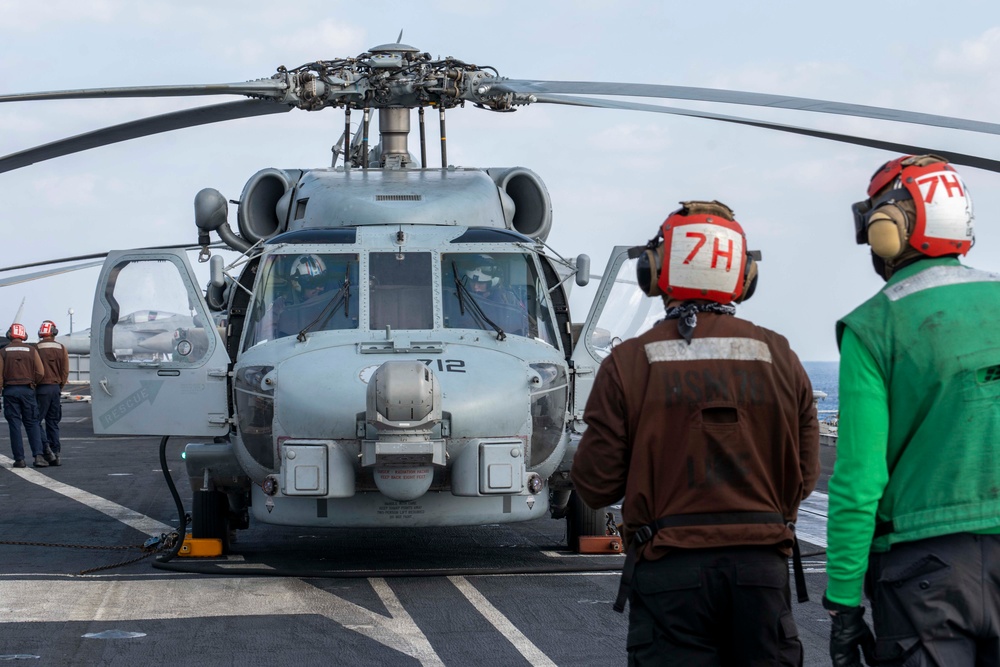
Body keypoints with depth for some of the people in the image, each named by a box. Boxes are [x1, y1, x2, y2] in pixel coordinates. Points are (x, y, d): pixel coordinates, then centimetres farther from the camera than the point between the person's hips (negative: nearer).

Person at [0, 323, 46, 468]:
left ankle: (19, 459, -1)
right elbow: (40, 372, -1)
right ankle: (38, 455, -8)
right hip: (27, 390, 1)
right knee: (32, 424, 5)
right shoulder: (31, 350, 3)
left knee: (14, 425, 2)